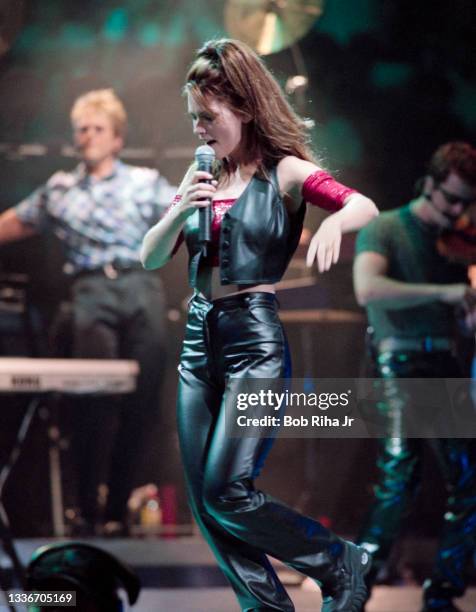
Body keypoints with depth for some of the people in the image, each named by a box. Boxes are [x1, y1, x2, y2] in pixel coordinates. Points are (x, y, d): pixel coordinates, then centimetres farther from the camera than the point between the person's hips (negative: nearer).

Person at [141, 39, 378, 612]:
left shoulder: (284, 172, -4)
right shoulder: (202, 175, 12)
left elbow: (365, 205, -20)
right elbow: (150, 258, 11)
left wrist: (334, 221, -43)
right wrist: (181, 211, -9)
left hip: (256, 335, -6)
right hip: (199, 333, 7)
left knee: (226, 494, -14)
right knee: (202, 500, 4)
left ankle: (343, 565, 5)